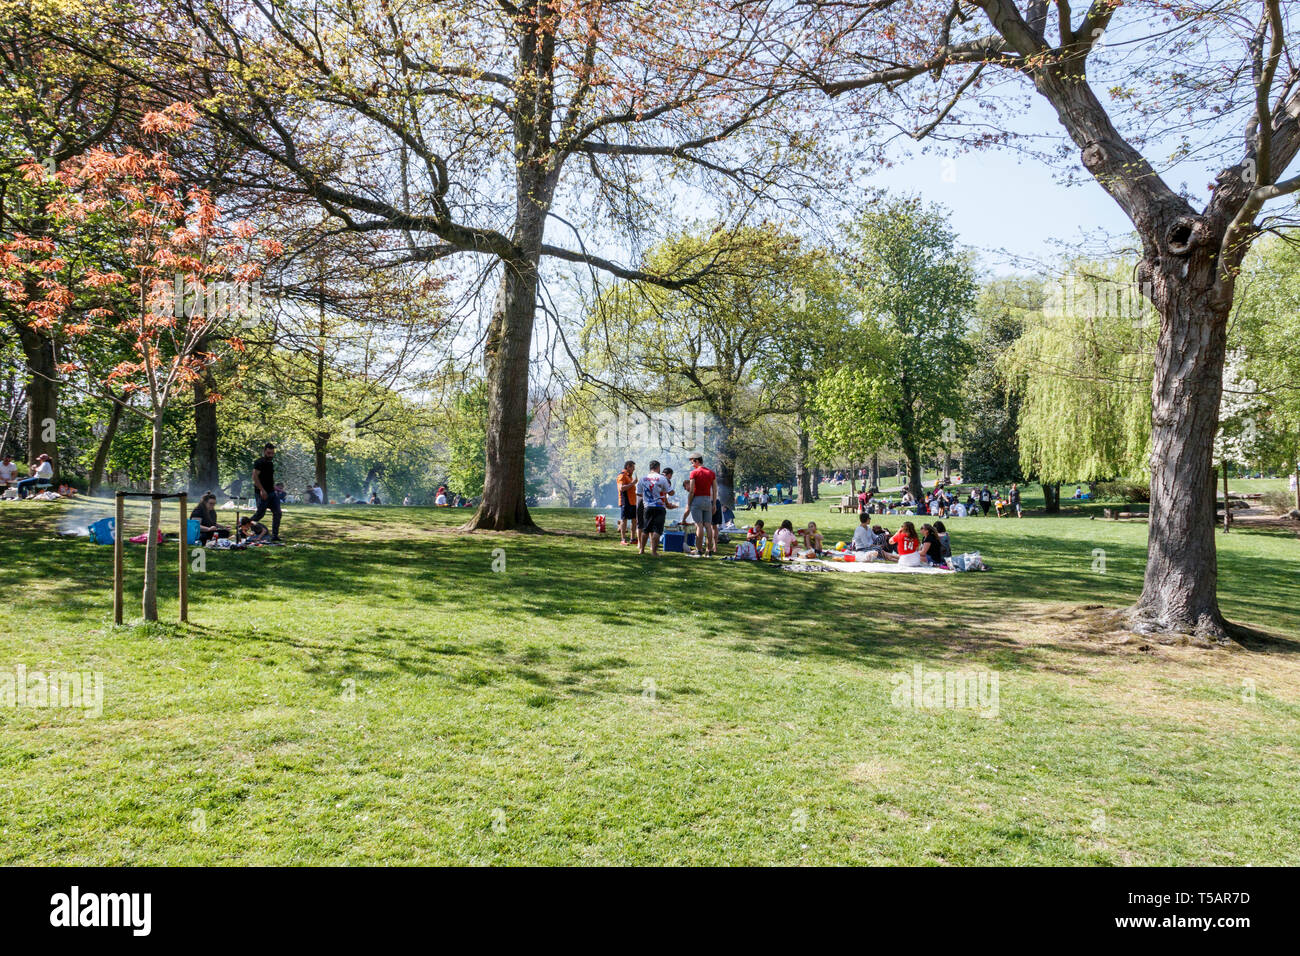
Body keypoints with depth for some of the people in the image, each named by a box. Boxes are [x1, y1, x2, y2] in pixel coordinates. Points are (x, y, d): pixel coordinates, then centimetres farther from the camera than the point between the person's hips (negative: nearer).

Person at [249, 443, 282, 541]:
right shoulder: (259, 462, -9)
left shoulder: (271, 463, 17)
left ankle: (275, 536, 2)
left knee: (277, 513, -1)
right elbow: (255, 477, -18)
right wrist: (262, 490, -24)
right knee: (260, 514, -3)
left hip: (271, 492, 8)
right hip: (263, 493, -8)